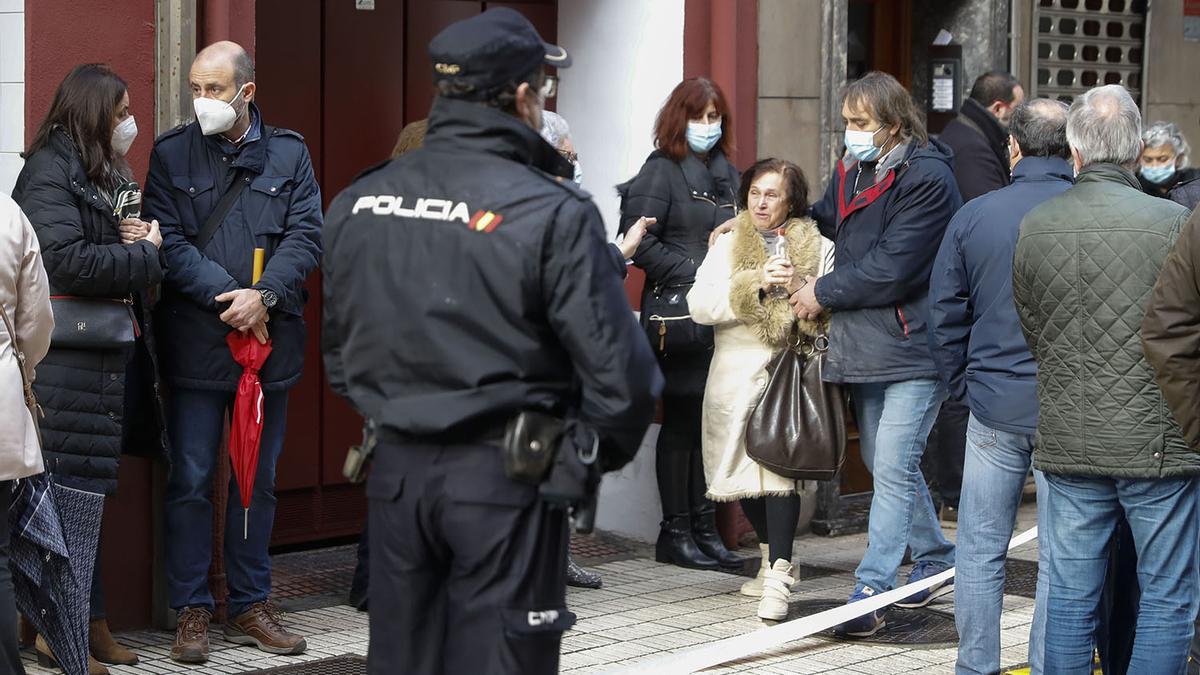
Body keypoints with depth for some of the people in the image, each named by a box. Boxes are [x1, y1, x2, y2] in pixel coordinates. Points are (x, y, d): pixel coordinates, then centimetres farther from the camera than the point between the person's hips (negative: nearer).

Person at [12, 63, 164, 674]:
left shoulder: (107, 175, 18)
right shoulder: (48, 174, -11)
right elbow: (67, 261, -23)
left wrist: (141, 239, 2)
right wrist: (145, 257, -12)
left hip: (113, 358, 9)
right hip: (71, 362, -9)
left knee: (87, 489, 12)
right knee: (71, 488, -4)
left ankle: (87, 621, 18)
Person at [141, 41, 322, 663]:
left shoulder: (288, 154, 5)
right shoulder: (171, 154, 2)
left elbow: (306, 237, -2)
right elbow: (168, 240, -7)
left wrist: (264, 296, -17)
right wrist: (227, 297, -17)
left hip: (269, 341, 2)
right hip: (195, 344, -2)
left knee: (258, 481, 11)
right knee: (190, 482, 1)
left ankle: (250, 606, 21)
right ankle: (191, 612, 10)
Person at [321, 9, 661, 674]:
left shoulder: (357, 203, 3)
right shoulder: (551, 212, -13)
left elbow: (337, 351, 13)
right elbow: (617, 367, -15)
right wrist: (603, 450, 3)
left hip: (395, 470, 5)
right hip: (505, 475, -5)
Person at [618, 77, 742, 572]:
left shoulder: (727, 173, 17)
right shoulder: (661, 171, -3)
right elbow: (641, 244, -11)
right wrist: (696, 272, -14)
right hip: (677, 315, -6)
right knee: (681, 422, -2)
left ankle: (705, 527, 14)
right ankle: (675, 533, 6)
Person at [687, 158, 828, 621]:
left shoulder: (816, 246, 8)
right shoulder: (728, 244, 12)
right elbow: (699, 305, -3)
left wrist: (802, 290, -15)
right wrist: (756, 283, -12)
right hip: (736, 372, 3)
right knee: (743, 470, 7)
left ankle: (778, 577, -16)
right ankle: (773, 553, 31)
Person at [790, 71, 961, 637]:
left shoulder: (927, 178, -16)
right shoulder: (851, 170, 10)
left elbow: (891, 268, -22)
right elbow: (825, 220, 28)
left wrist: (824, 293, -12)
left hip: (912, 346, -9)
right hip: (863, 345, 9)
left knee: (893, 469, -10)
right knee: (884, 463, 17)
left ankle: (871, 588, -10)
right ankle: (938, 562, 33)